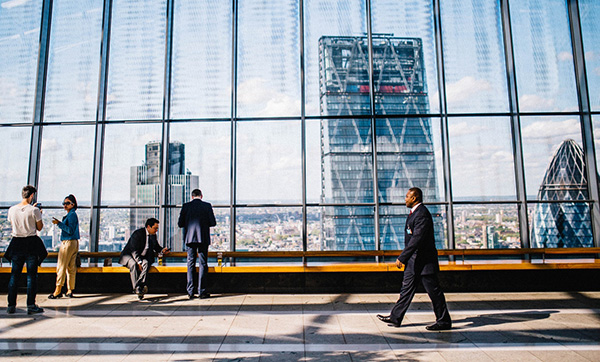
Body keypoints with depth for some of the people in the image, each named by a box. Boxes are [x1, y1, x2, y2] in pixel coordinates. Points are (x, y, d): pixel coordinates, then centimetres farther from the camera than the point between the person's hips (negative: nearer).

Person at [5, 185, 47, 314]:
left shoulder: (12, 210, 1)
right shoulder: (34, 210, -12)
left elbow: (12, 224, 17)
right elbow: (39, 227, -4)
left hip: (16, 243, 4)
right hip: (31, 243, -4)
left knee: (14, 275, 12)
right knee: (32, 275, 2)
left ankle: (11, 305, 15)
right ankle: (31, 305, 4)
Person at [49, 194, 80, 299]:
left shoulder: (71, 214, -11)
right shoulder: (72, 214, 18)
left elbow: (70, 230, -19)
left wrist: (59, 223, -21)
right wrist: (60, 223, 19)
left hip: (68, 242, -10)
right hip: (74, 243, 10)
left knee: (61, 266, -6)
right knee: (71, 267, 9)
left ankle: (58, 290, -3)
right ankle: (70, 291, 12)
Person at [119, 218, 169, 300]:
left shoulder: (153, 235, 5)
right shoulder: (138, 234, -17)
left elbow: (156, 246, 21)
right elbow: (134, 251, -22)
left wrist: (162, 250, -1)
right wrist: (139, 262, -32)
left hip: (142, 257, 5)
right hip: (129, 255, -5)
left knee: (146, 263, -30)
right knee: (133, 264, -37)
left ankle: (138, 286, -41)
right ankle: (136, 289, -38)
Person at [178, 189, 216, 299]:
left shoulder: (186, 206, 1)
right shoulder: (207, 206, -2)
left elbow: (180, 223, 1)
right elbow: (213, 223, -3)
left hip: (190, 238, 2)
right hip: (203, 238, -1)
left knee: (190, 264, 9)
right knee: (203, 264, 5)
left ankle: (190, 292, 10)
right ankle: (202, 291, 5)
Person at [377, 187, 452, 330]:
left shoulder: (422, 214, -20)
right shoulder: (414, 212, 13)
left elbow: (417, 239, -25)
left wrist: (402, 258, -23)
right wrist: (405, 258, 21)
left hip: (424, 261, -10)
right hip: (414, 261, 11)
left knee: (434, 291, 2)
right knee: (407, 288, 13)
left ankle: (444, 321, 16)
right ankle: (395, 318, 20)